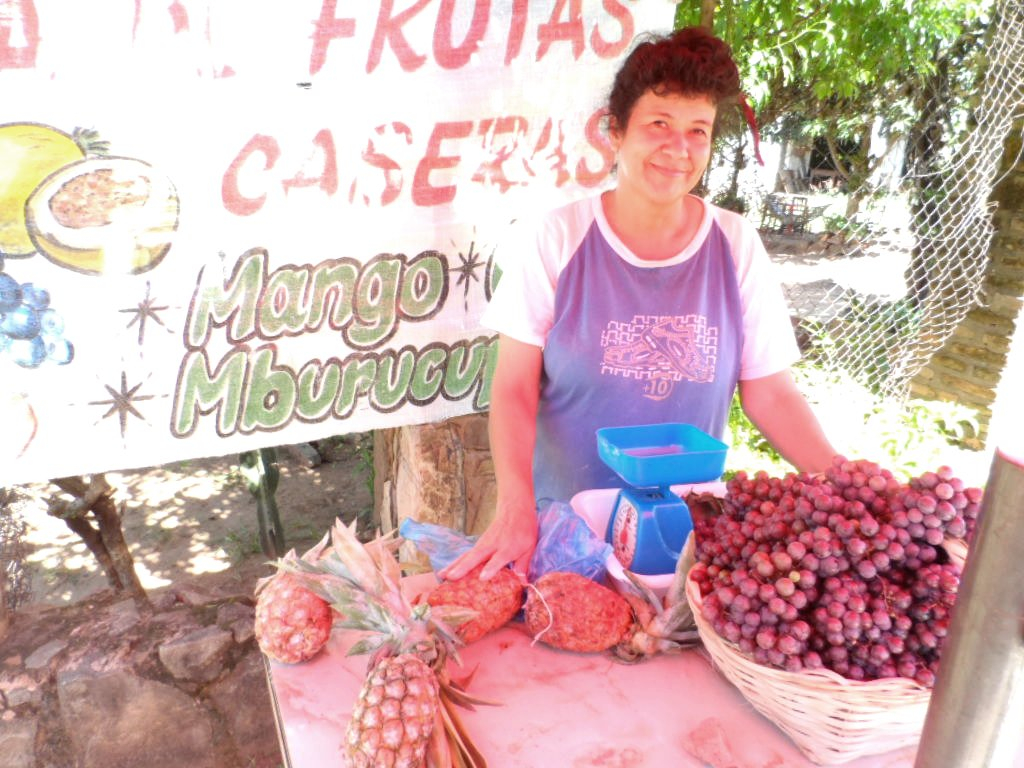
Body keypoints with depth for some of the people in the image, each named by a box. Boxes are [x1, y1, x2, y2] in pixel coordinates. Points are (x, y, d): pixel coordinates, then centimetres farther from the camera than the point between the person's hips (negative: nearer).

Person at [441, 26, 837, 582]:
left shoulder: (737, 246, -4)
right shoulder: (559, 238, -10)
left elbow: (770, 394, -2)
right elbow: (514, 389, -11)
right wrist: (515, 508, -24)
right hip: (564, 522, -1)